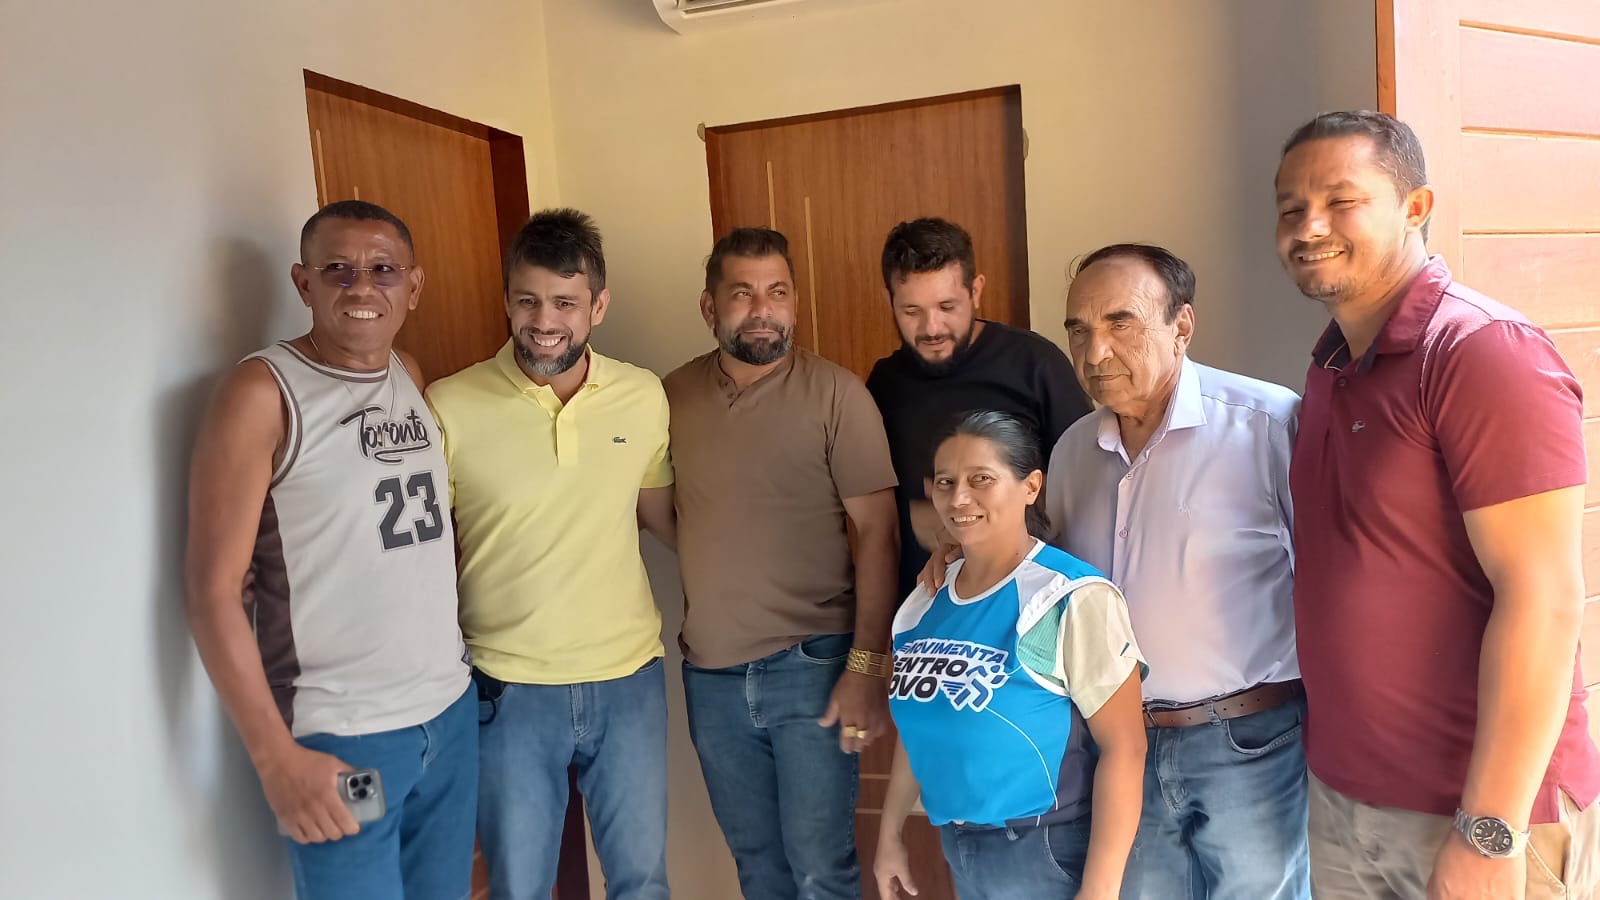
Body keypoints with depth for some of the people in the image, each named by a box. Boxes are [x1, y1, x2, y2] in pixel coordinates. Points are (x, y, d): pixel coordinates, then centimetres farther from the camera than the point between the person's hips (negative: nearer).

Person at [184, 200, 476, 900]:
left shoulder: (412, 377, 7)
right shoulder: (262, 393, -11)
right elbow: (213, 591, -12)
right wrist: (276, 756, -14)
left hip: (452, 713, 6)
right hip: (340, 739, -6)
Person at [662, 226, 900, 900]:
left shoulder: (836, 394, -9)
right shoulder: (672, 396, 2)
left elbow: (877, 530, -10)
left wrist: (868, 664, -15)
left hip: (810, 666, -3)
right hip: (709, 674, 4)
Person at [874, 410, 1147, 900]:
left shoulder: (1069, 599, -18)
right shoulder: (926, 599, 1)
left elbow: (1123, 748, -18)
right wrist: (890, 834, 15)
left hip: (1046, 851, -6)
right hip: (956, 845, 6)